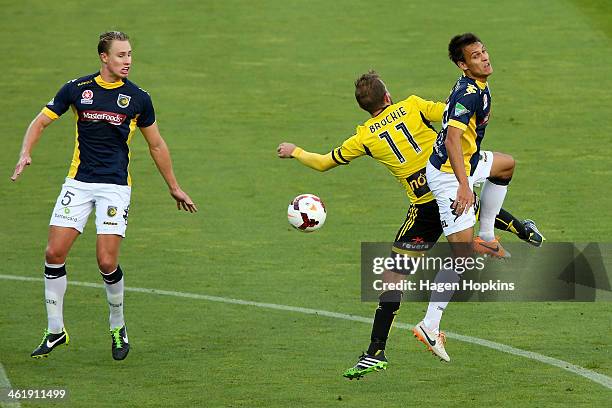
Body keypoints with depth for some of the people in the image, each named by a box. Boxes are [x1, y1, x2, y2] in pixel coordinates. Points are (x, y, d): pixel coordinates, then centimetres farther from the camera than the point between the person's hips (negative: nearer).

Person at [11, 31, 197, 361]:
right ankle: (55, 330, 8)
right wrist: (26, 153, -12)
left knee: (107, 262, -11)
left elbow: (156, 145, 12)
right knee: (54, 252, -7)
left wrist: (174, 188, 16)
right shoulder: (77, 89, 1)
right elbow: (40, 122, 7)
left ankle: (117, 327, 13)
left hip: (115, 186, -2)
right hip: (78, 182, 2)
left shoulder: (138, 98, 1)